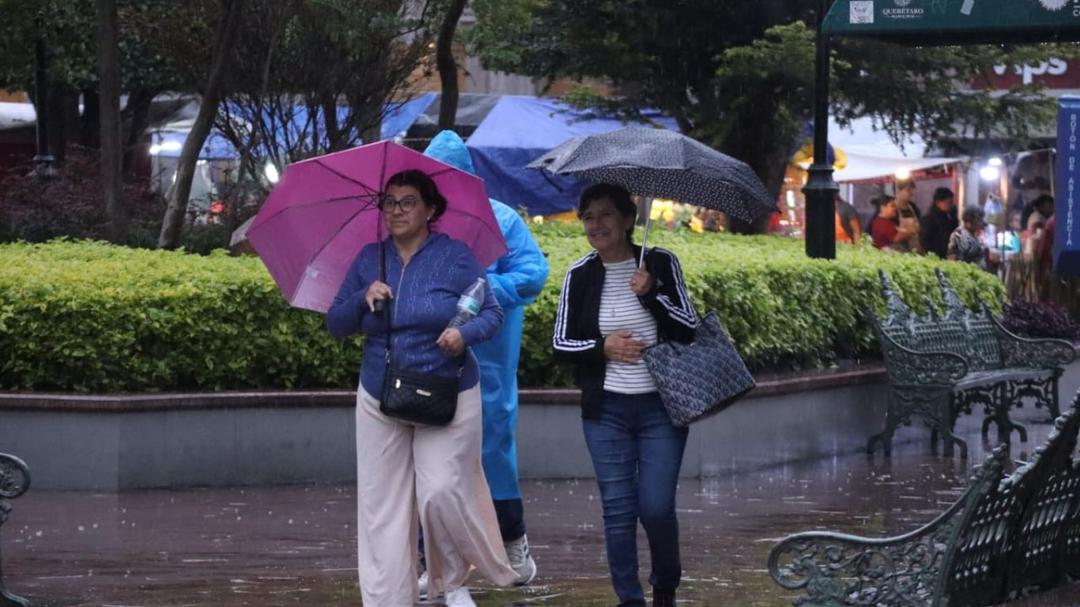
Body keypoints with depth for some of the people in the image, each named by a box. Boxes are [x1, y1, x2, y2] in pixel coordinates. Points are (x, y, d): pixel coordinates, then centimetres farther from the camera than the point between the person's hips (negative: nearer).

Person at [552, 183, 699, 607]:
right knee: (617, 509, 0)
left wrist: (651, 294, -19)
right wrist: (601, 347, -13)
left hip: (660, 408, -2)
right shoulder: (580, 275, 2)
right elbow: (560, 344, 4)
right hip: (606, 411, 2)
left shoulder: (660, 263, -1)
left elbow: (689, 328, -5)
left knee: (656, 506, -5)